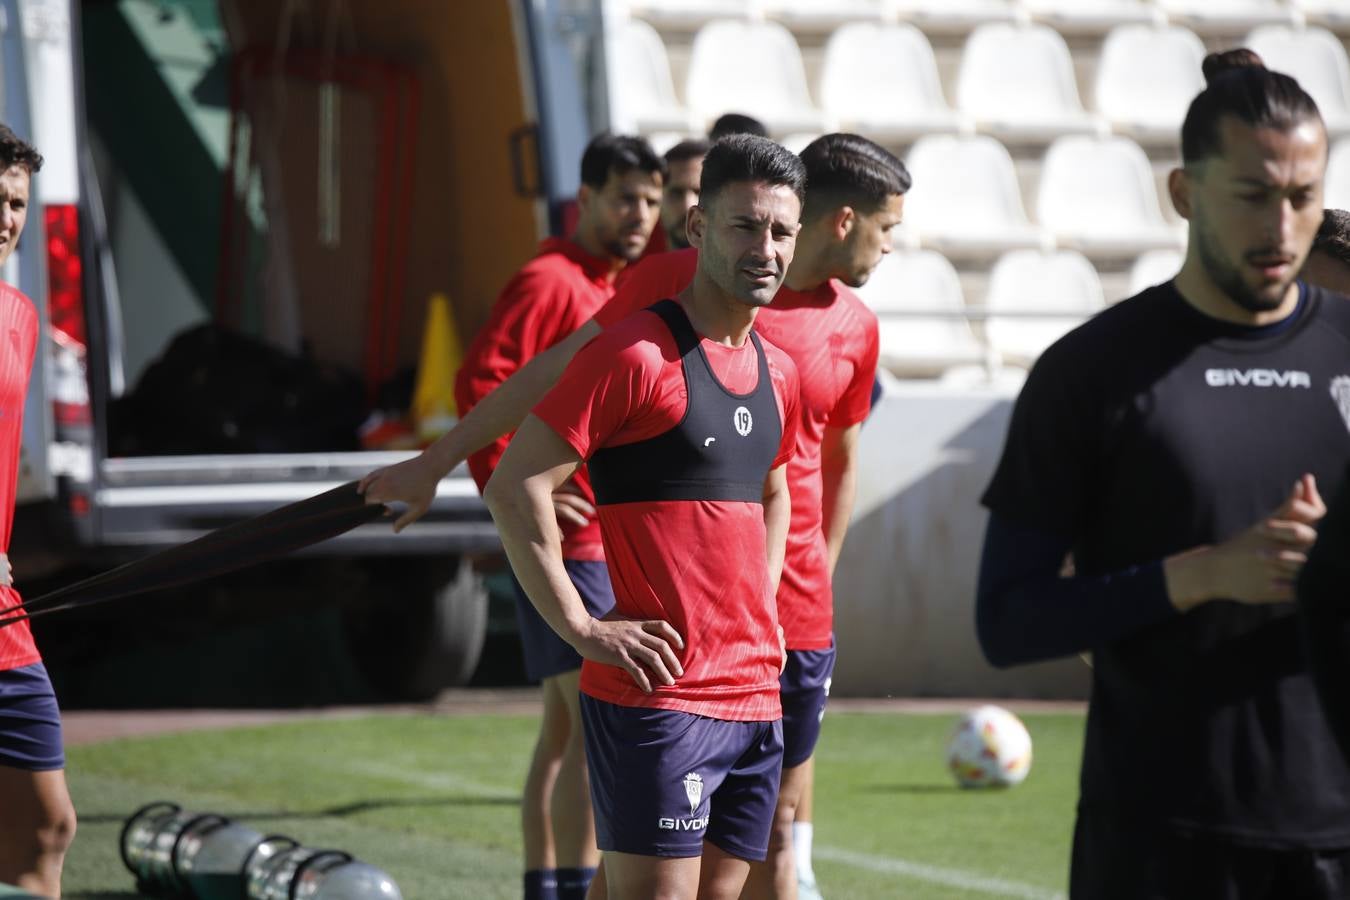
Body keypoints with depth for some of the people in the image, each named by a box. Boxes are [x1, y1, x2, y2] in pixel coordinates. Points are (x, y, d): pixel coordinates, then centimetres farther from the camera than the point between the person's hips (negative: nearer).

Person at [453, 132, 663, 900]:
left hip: (617, 541, 9)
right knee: (597, 720, -13)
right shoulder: (550, 282, -11)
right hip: (571, 538, -9)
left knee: (563, 725, 13)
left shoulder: (626, 287, 16)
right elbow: (481, 379, -20)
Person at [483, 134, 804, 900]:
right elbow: (514, 485, -13)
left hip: (755, 697, 8)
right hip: (658, 696, -8)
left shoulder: (779, 373, 14)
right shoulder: (637, 353, -10)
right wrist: (583, 629, -15)